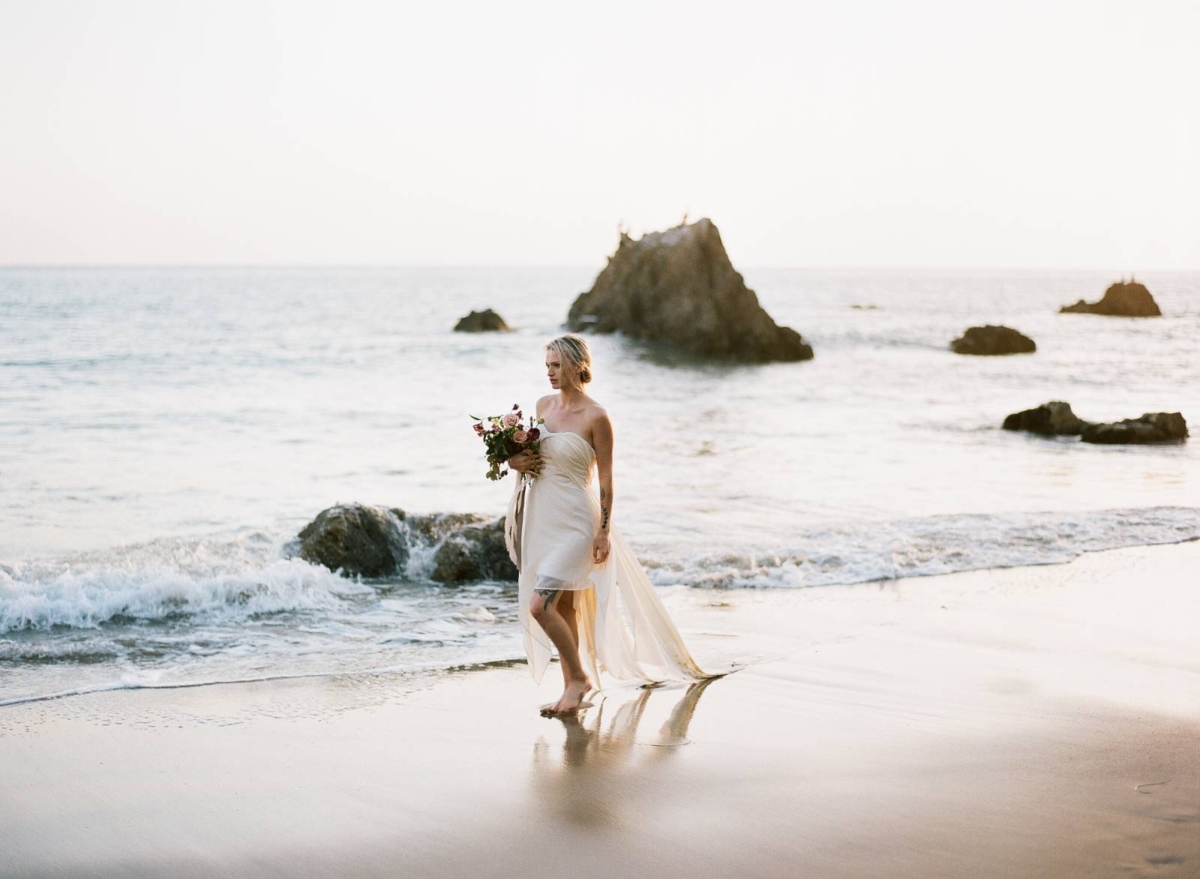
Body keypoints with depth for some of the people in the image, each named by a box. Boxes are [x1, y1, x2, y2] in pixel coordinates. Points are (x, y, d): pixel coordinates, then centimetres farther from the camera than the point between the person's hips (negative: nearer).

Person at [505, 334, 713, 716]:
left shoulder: (596, 417, -13)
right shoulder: (544, 405, 6)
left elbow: (605, 478, -10)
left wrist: (604, 531, -12)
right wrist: (517, 460, -2)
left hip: (573, 521, -7)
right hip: (541, 517, 7)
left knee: (540, 605, -14)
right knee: (563, 606, 12)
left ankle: (580, 676, 4)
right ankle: (572, 688, 20)